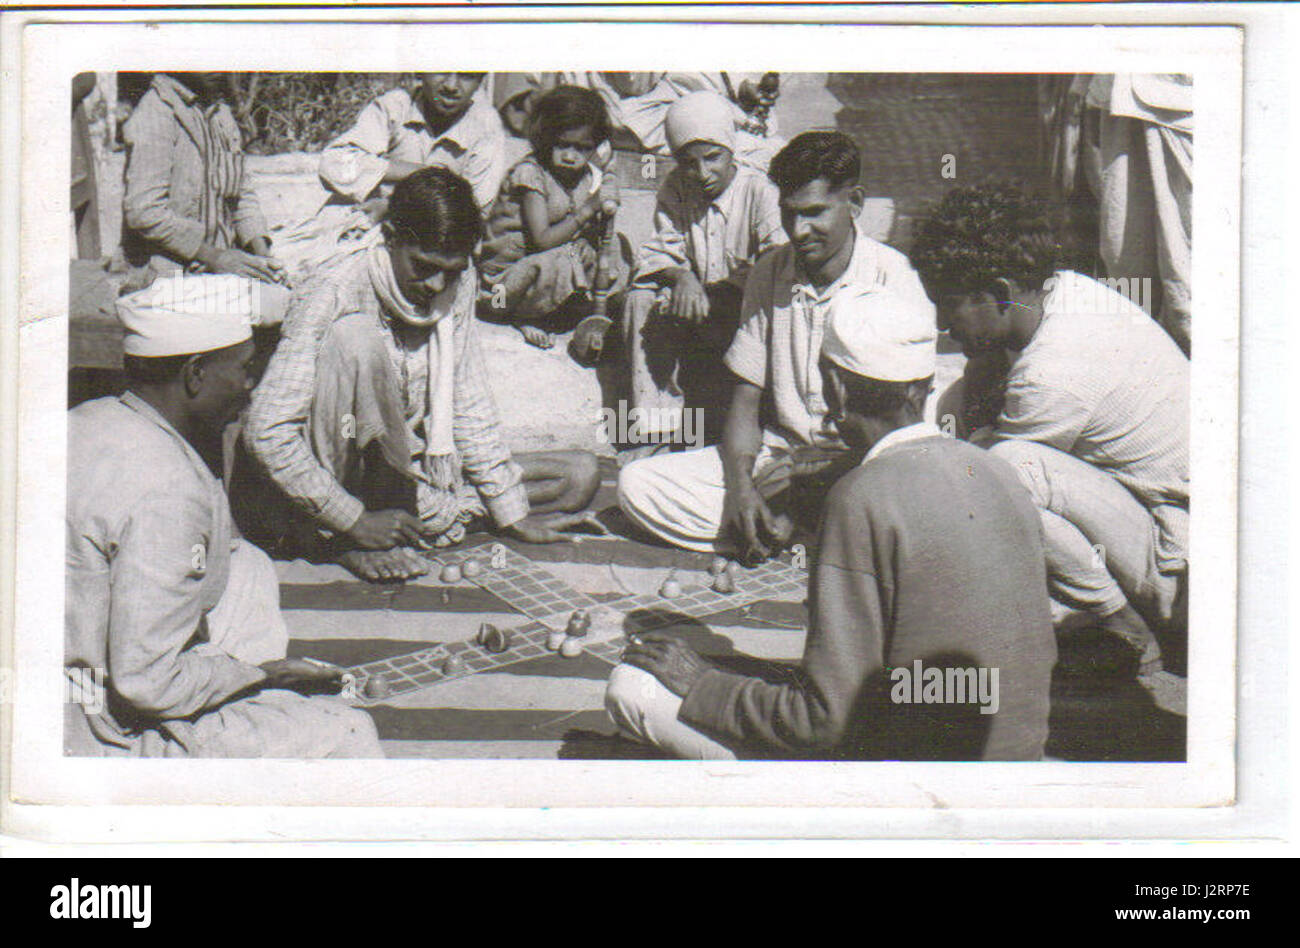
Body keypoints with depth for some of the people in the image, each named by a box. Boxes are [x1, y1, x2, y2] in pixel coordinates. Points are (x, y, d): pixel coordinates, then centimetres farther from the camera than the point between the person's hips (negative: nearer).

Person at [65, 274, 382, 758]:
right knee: (346, 733, -5)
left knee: (248, 568, 22)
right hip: (112, 740, -10)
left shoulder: (83, 421, 3)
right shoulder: (169, 491, -26)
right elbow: (147, 684, -27)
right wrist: (260, 672, -10)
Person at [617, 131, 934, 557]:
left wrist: (804, 467, -20)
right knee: (636, 485, -12)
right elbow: (746, 394, 7)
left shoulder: (891, 276, -10)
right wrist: (740, 483, -13)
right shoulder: (770, 271, 5)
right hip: (778, 451, 5)